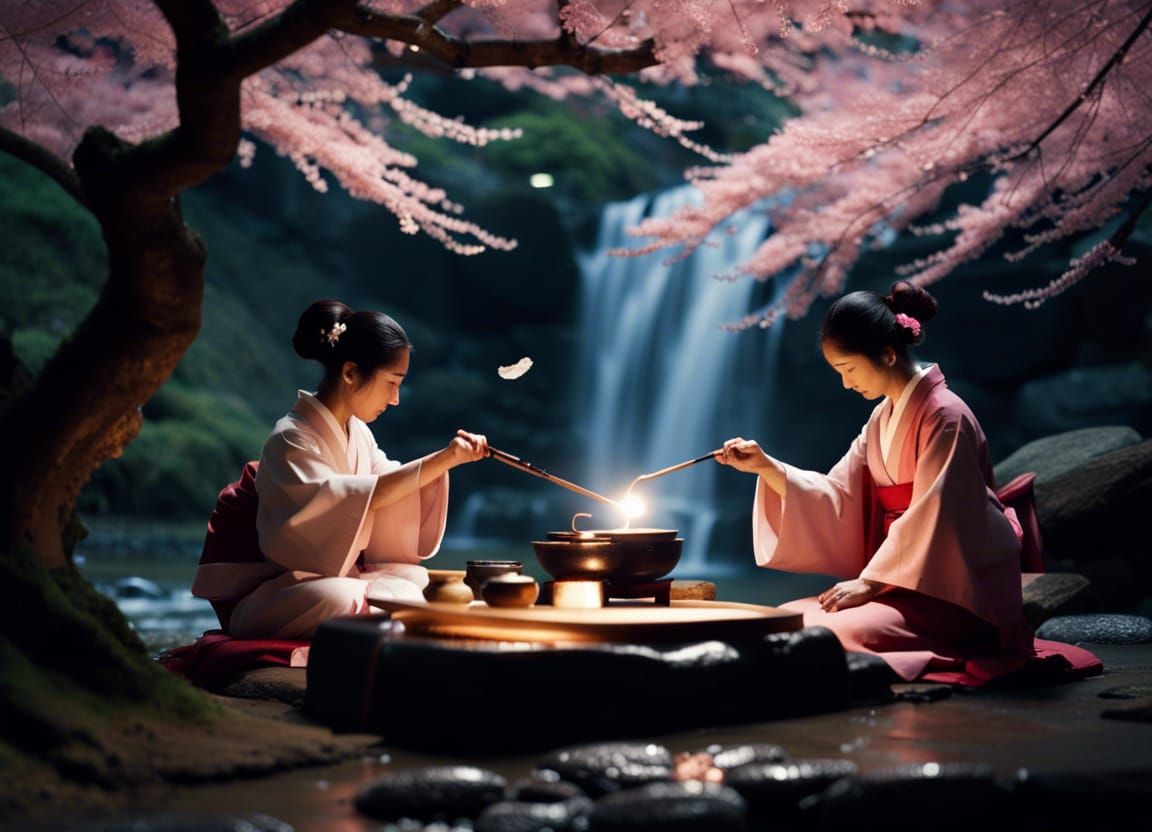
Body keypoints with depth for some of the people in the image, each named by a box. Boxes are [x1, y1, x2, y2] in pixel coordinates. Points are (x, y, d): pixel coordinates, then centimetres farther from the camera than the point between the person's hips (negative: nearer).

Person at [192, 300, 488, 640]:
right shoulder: (291, 439, -20)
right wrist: (440, 460, -35)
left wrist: (444, 460, -10)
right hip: (264, 598, -8)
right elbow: (347, 502, -33)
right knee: (341, 597, -36)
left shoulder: (356, 432, 7)